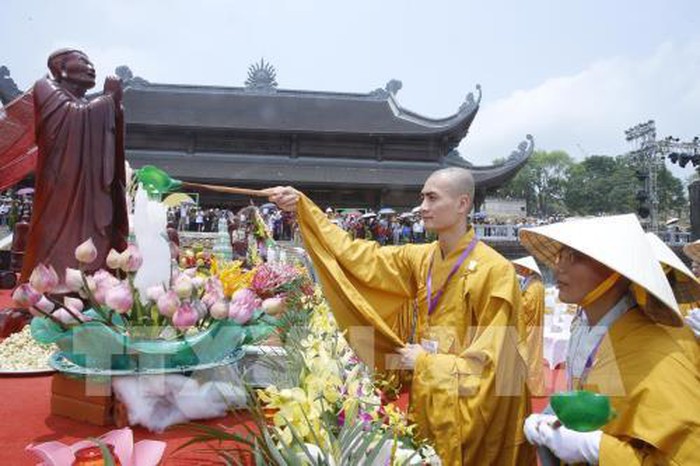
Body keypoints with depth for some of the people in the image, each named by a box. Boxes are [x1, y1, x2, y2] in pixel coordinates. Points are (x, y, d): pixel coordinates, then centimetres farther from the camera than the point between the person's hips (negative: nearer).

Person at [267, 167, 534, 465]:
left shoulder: (495, 270, -17)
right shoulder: (419, 258, 0)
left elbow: (492, 359, -16)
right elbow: (359, 256, -3)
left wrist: (426, 363, -14)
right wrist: (301, 206, -8)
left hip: (470, 411, -5)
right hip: (426, 403, 5)